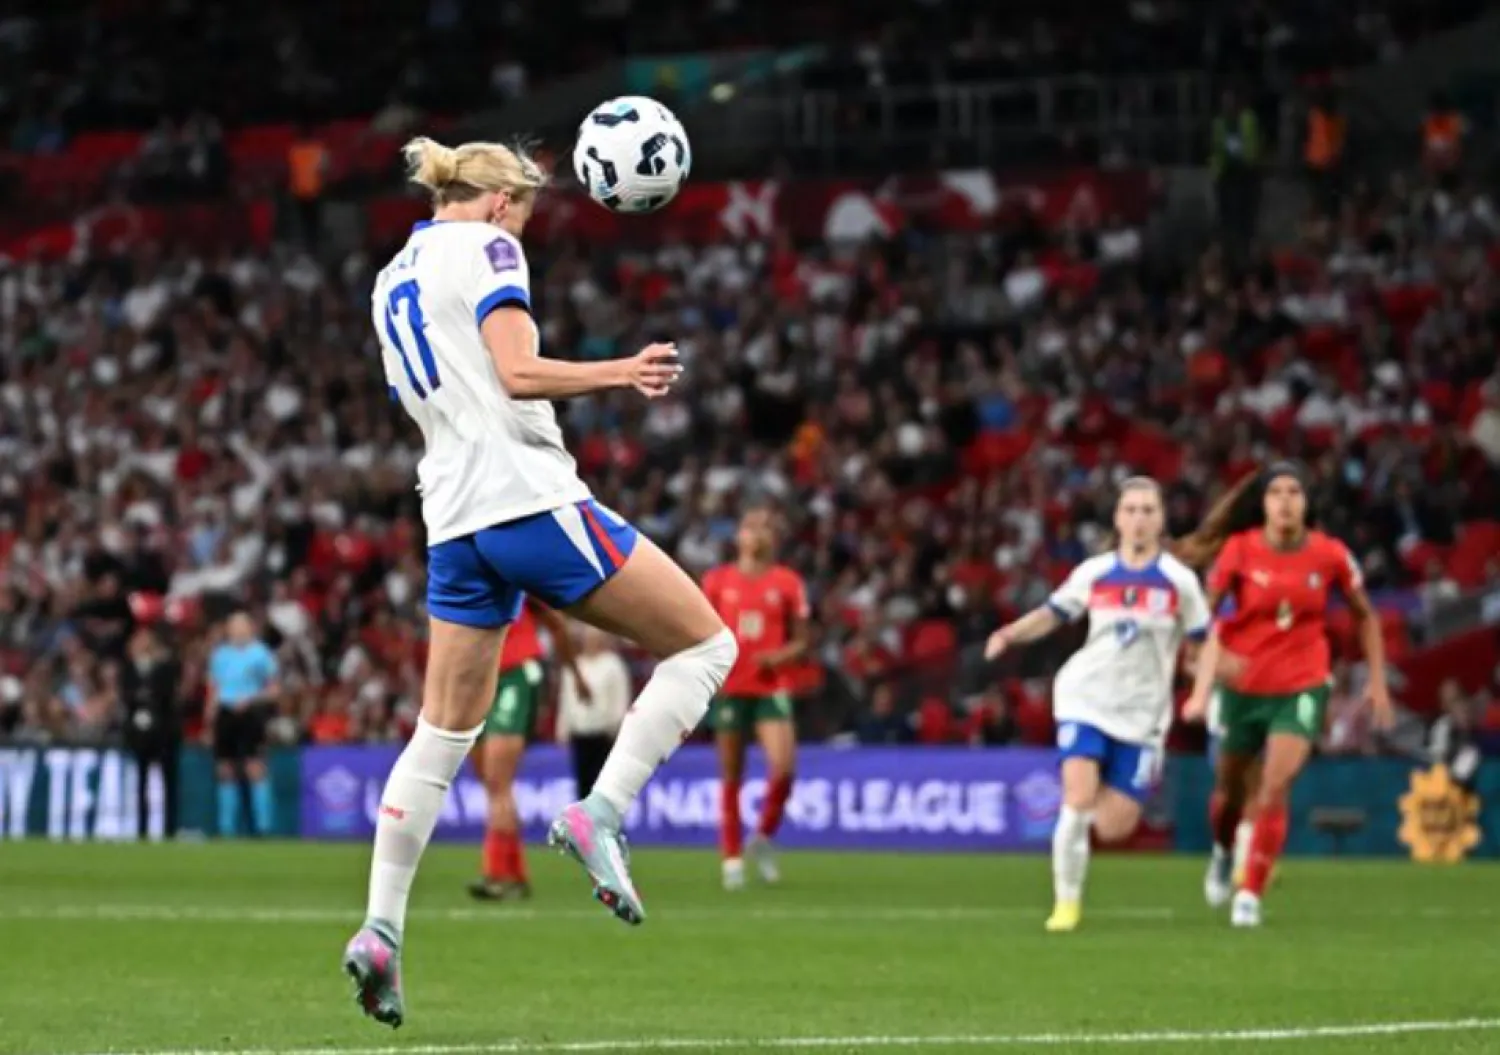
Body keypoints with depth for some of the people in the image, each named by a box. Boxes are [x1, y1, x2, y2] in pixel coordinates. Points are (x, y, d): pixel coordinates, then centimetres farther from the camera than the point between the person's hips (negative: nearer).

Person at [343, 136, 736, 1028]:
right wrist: (622, 373, -12)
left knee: (444, 731, 12)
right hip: (533, 497, -8)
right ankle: (601, 815, -12)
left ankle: (381, 929, 4)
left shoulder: (392, 281, 22)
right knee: (705, 645, 1)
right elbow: (518, 373, -16)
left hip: (454, 519, 8)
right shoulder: (483, 248, -2)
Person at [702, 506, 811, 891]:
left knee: (784, 766, -17)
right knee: (731, 776, 2)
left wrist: (780, 655, -13)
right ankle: (732, 859, 9)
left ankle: (763, 838, 7)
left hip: (770, 688, -1)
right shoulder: (718, 580, 6)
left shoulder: (787, 582, 4)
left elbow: (800, 641, 7)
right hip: (730, 688, 1)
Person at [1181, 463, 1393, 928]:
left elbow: (1366, 616, 7)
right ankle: (1224, 854, 47)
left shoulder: (1331, 555, -8)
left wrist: (1377, 681, 6)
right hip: (1243, 687, 1)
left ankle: (1250, 894, -7)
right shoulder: (1239, 550, -11)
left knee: (1275, 789, -17)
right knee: (1230, 789, 13)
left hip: (1302, 688, -1)